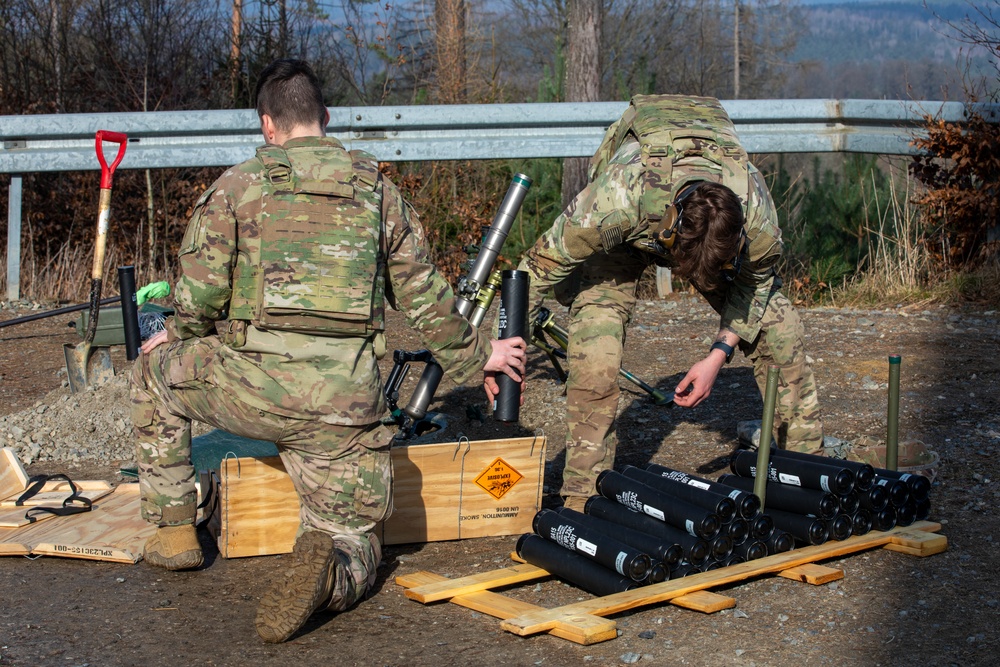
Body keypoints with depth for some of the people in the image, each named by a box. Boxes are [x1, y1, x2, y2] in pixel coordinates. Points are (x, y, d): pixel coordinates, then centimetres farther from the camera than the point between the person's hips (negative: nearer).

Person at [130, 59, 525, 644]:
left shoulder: (236, 186, 4)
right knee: (357, 541, 19)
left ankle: (174, 530, 29)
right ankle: (327, 568, -19)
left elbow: (198, 298, 0)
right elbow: (426, 298, 15)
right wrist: (477, 356, 31)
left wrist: (177, 338, 23)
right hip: (345, 408, 2)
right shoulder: (378, 191, 12)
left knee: (156, 369, 30)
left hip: (251, 389, -1)